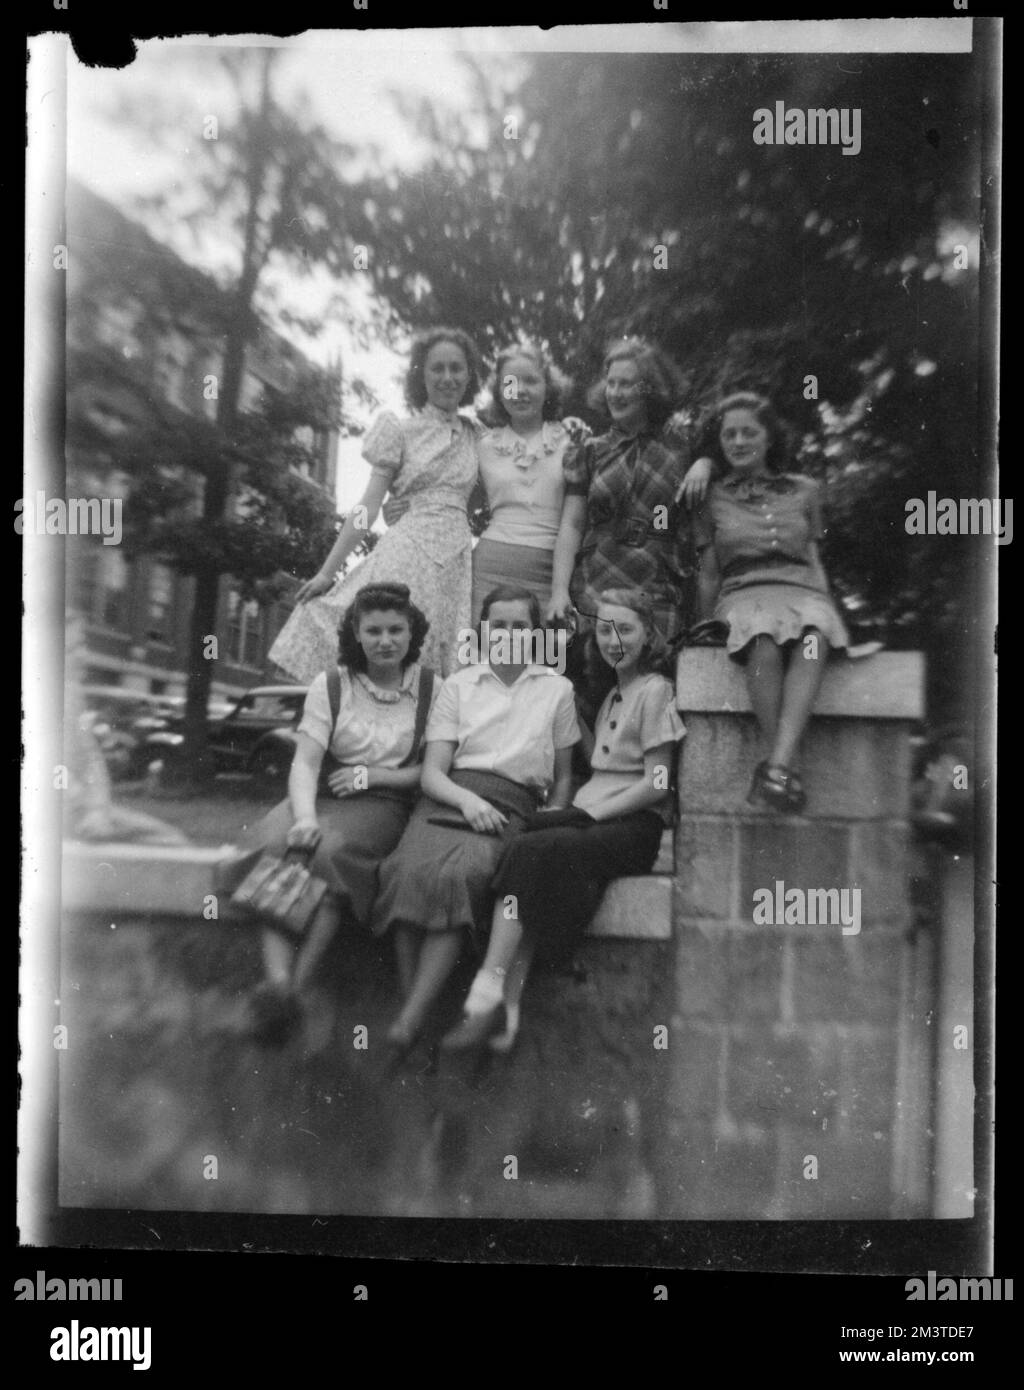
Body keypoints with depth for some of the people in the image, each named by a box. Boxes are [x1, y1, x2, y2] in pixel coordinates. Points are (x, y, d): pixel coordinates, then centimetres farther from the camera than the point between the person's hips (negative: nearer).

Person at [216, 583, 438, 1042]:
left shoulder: (431, 688, 6)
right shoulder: (329, 685, 7)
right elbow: (304, 762, -3)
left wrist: (372, 774, -9)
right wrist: (305, 816, -24)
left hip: (385, 802, -1)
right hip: (324, 795, 2)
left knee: (332, 852, -34)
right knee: (278, 846, -31)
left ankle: (298, 983, -36)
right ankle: (277, 980, -41)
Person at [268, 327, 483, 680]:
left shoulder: (476, 435, 15)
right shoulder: (401, 430, 4)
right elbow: (368, 506, 2)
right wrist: (328, 571, -2)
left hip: (458, 559, 4)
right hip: (409, 551, -3)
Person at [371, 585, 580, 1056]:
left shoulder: (556, 689, 17)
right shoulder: (456, 686, 17)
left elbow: (563, 777, 21)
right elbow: (431, 772, 9)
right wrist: (467, 800, -12)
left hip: (512, 809, -1)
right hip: (449, 799, 1)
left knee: (460, 876, -34)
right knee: (411, 870, -33)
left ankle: (411, 1020, -35)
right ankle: (411, 998, -28)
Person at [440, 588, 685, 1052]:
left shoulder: (654, 691, -1)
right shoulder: (612, 695, 24)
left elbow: (656, 785, -8)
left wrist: (585, 815, -13)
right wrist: (573, 813, 0)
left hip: (635, 827, -6)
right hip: (596, 818, 6)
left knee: (527, 852, -28)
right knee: (527, 852, -24)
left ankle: (488, 995, -29)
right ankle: (507, 1008, -30)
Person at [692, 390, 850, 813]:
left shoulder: (804, 490, 24)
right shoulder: (713, 498, 21)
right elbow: (708, 575, 19)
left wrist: (827, 603, 6)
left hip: (802, 591, 1)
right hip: (743, 595, -1)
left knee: (814, 635, -38)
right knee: (764, 644, -40)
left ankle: (776, 764, -49)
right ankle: (784, 765, -39)